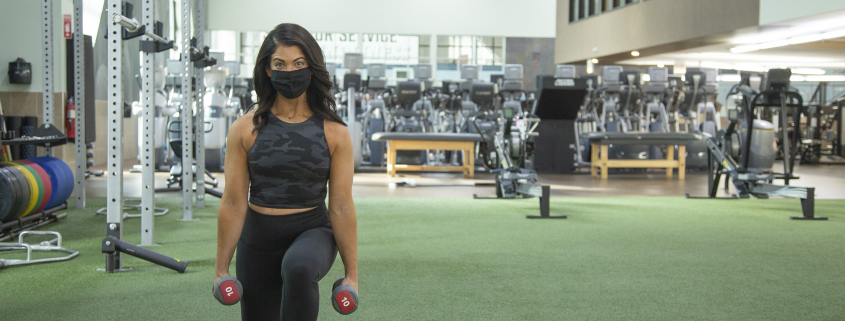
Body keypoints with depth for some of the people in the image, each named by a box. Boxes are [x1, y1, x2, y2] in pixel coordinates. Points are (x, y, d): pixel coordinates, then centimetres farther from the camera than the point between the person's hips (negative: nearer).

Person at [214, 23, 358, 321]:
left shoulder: (333, 132, -7)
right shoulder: (246, 129, -5)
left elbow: (341, 207, -5)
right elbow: (233, 204, -3)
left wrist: (352, 273, -4)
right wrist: (221, 268, -1)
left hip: (313, 232, -2)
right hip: (259, 239, 2)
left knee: (299, 268, -37)